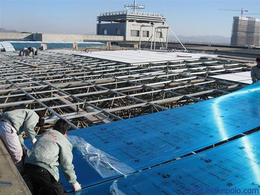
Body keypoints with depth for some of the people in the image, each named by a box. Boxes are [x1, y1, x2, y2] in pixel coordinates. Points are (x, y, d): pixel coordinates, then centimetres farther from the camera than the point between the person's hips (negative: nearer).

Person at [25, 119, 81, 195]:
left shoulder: (45, 134, 20)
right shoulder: (65, 143, 4)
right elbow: (67, 165, 2)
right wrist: (74, 182, 14)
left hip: (28, 165, 7)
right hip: (43, 169, -7)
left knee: (37, 189, 31)